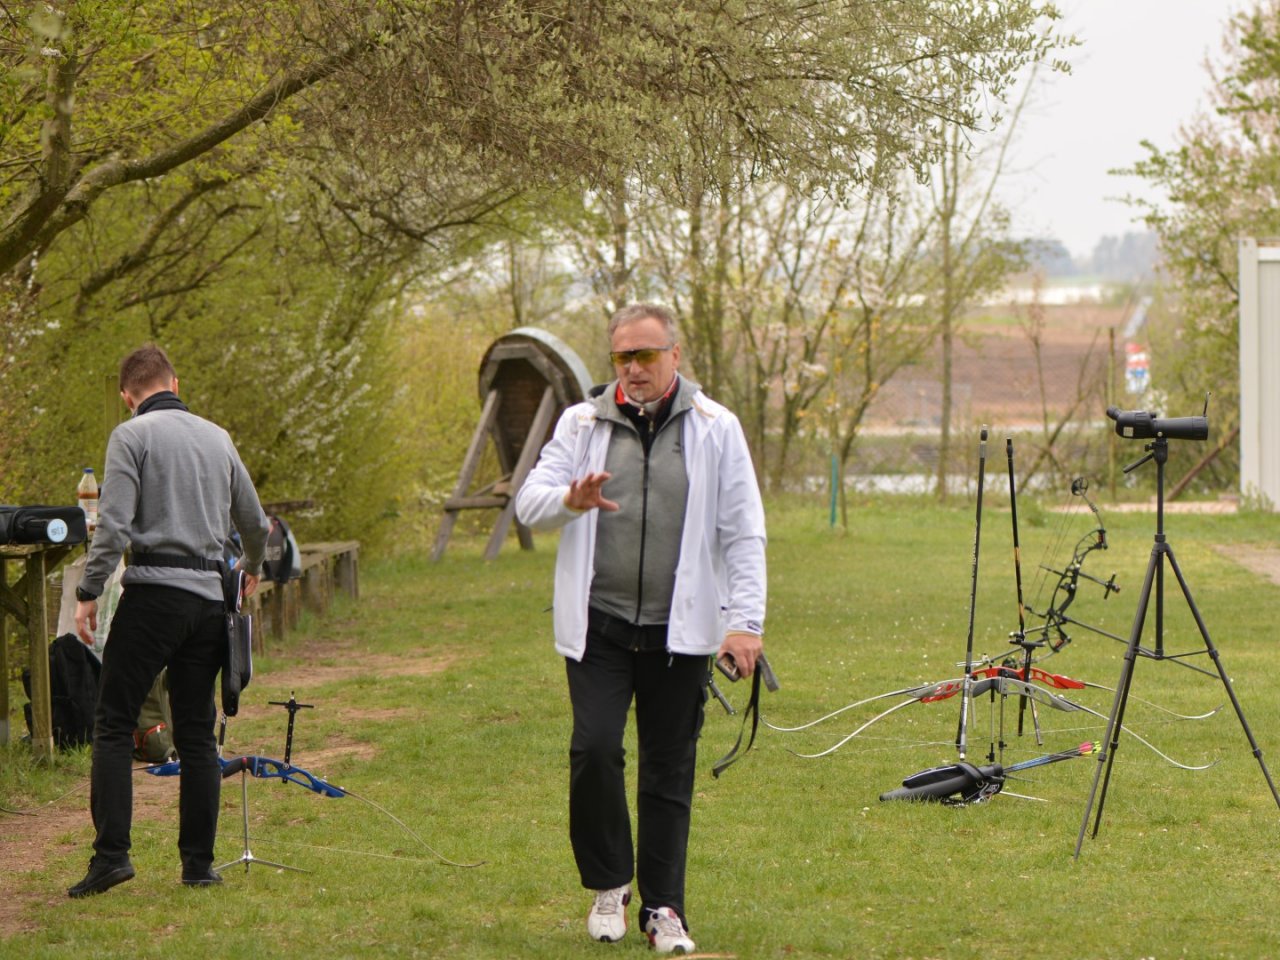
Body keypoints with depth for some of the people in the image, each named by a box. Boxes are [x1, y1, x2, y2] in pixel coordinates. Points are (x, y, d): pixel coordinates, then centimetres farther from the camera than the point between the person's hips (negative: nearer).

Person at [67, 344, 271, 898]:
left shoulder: (132, 436, -2)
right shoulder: (217, 438, 15)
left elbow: (113, 524, -12)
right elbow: (254, 521, 25)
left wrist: (88, 593, -6)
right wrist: (253, 567, 44)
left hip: (154, 590, -5)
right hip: (209, 597, 5)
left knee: (114, 725, -3)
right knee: (197, 734, 9)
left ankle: (111, 852, -14)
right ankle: (199, 863, 7)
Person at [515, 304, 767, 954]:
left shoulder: (716, 430, 4)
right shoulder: (582, 424, 8)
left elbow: (743, 533, 3)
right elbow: (528, 502, 2)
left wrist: (745, 619, -7)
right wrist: (570, 501, -21)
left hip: (680, 631, 0)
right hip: (598, 625, 0)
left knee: (669, 769, 4)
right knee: (594, 748, -12)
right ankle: (608, 885, 9)